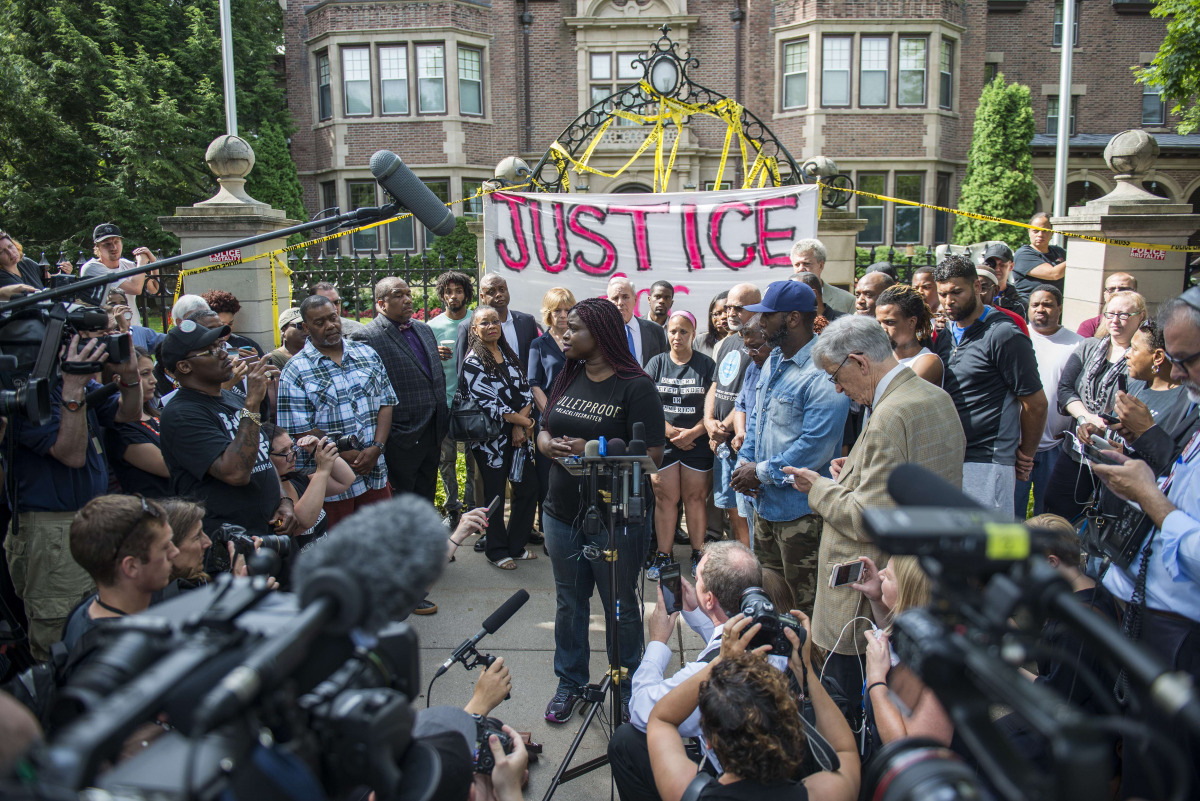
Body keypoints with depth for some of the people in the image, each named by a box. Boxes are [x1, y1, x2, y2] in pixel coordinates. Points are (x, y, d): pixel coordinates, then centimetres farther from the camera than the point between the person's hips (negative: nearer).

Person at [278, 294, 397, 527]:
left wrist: (376, 448, -9)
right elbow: (301, 431, -10)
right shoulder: (296, 370, -5)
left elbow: (386, 403, 6)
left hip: (375, 473, 4)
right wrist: (349, 456, -15)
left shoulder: (367, 353, 9)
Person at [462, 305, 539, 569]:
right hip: (492, 438, -6)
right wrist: (524, 421, -12)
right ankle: (497, 551, 21)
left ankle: (517, 545, 26)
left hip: (520, 436, 6)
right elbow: (488, 403, -16)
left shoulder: (509, 355, 11)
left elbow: (526, 391, 5)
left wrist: (521, 424, -10)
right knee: (495, 496, 5)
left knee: (528, 488, 8)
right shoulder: (472, 363, -9)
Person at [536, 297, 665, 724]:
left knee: (620, 607, 9)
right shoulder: (567, 378, 9)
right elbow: (544, 432, 15)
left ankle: (628, 688, 27)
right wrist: (550, 444, -8)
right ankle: (570, 682, 35)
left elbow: (652, 454, -17)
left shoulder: (635, 386, -12)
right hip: (562, 513, 6)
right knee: (569, 602, 18)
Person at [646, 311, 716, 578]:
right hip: (663, 443, 1)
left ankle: (698, 554, 17)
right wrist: (672, 432, -9)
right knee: (665, 498, 1)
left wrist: (692, 433, -13)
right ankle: (663, 556, 10)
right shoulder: (656, 364, 8)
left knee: (695, 498, 4)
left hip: (698, 443, -1)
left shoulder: (706, 365, 4)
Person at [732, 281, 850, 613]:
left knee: (804, 602, 5)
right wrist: (744, 462, 3)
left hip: (800, 508, -9)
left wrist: (762, 472, -16)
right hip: (764, 499, 9)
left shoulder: (823, 375, -22)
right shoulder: (774, 360, 10)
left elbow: (816, 446, -24)